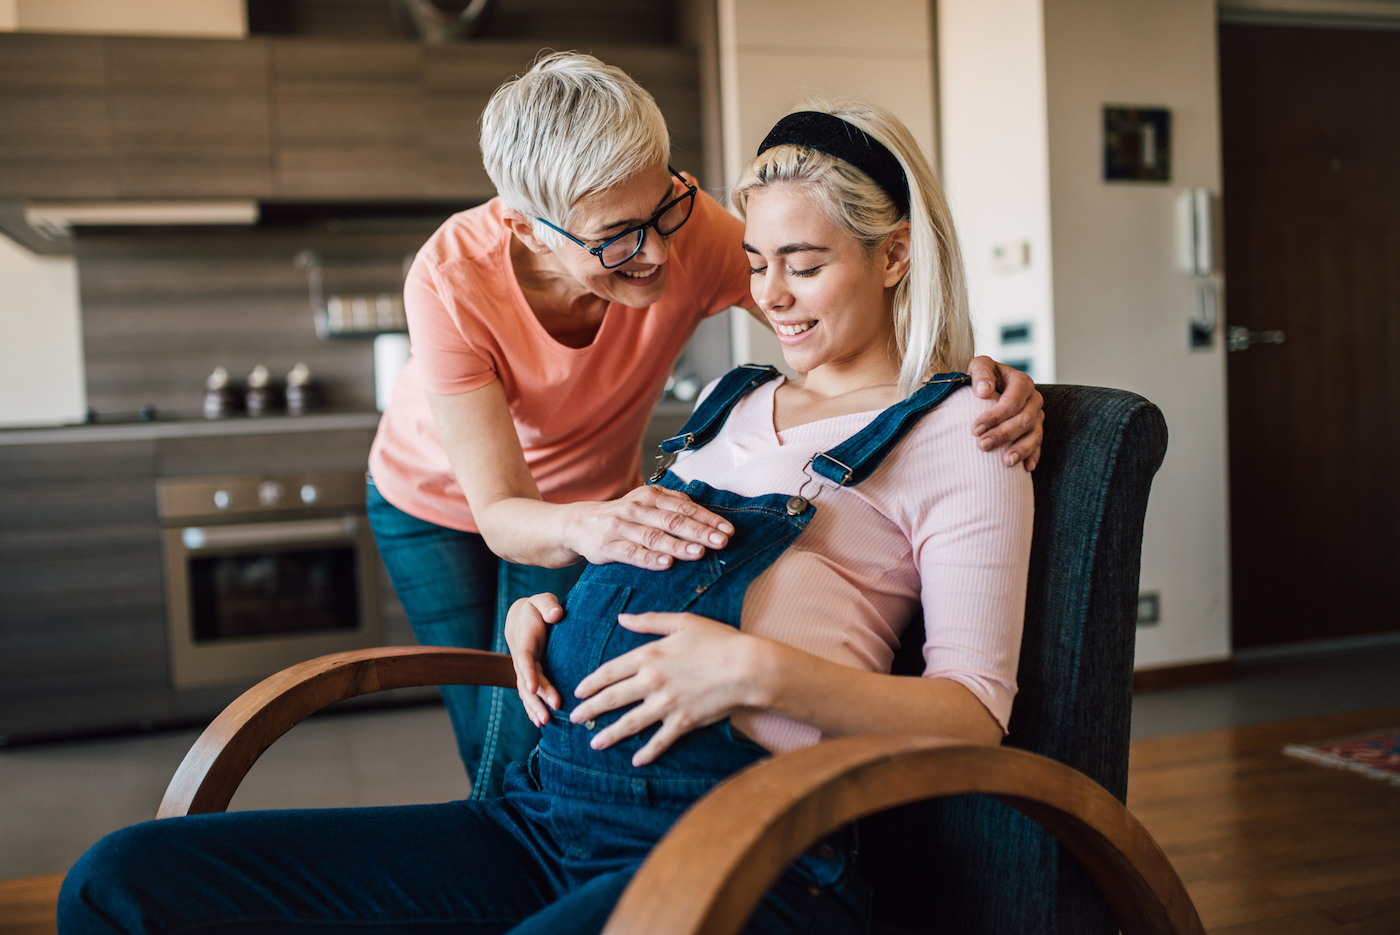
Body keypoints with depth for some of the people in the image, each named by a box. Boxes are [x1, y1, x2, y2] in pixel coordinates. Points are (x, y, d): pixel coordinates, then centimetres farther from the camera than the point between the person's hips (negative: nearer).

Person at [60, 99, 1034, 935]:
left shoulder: (952, 432, 4)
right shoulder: (731, 402, 24)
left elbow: (974, 714, -3)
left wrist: (760, 670, -17)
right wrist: (546, 611, 11)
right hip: (545, 811, 7)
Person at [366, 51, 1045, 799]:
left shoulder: (689, 231, -33)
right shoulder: (452, 280, -36)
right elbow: (500, 514, -37)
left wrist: (978, 378, -48)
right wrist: (584, 528, -60)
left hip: (590, 498, 1)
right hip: (436, 497, -1)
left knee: (541, 738, -6)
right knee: (490, 741, 0)